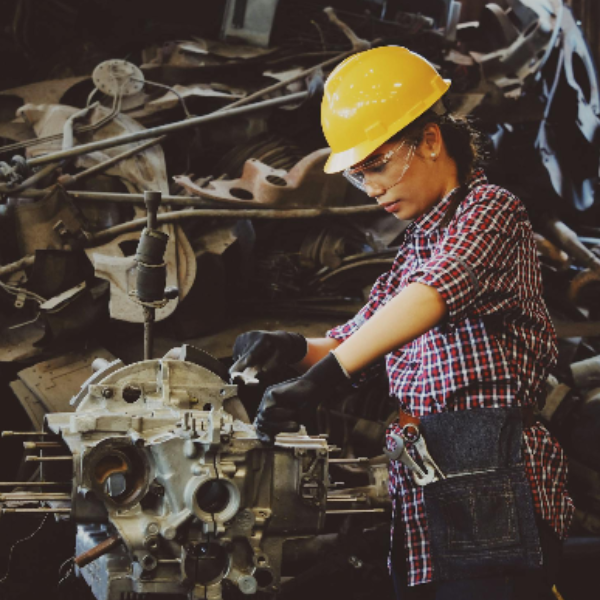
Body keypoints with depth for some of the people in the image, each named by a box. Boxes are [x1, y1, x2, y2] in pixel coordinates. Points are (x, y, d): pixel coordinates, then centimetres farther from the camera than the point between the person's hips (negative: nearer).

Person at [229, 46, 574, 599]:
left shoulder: (490, 209, -4)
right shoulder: (415, 249, 24)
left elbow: (430, 297, -22)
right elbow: (354, 341, 23)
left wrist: (323, 377, -32)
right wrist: (296, 350, 0)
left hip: (489, 484, -8)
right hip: (422, 500, 8)